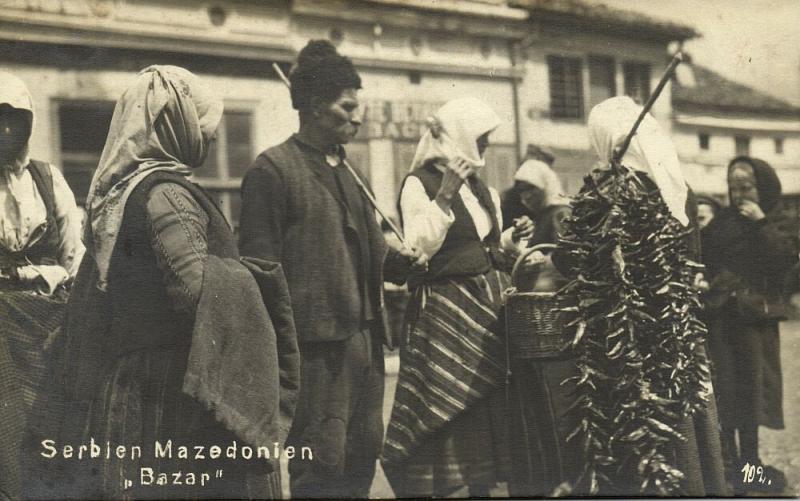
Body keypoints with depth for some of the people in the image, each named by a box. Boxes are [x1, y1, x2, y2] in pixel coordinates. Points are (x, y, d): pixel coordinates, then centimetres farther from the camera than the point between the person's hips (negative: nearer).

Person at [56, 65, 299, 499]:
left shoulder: (115, 191, 12)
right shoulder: (164, 194, -15)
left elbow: (87, 299, 17)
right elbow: (196, 288, -27)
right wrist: (250, 277, -11)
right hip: (175, 394, -9)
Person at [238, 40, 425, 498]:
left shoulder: (345, 170, 18)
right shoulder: (273, 169, -7)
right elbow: (261, 267, -11)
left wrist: (403, 258, 5)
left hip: (364, 337, 8)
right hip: (318, 341, -8)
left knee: (361, 460, 13)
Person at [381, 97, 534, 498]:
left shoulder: (481, 189, 16)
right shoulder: (419, 184, -7)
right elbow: (419, 248, -16)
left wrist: (510, 240, 4)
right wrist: (444, 196, -20)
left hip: (488, 307, 7)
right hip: (445, 310, -7)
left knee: (486, 407, 9)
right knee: (440, 415, -6)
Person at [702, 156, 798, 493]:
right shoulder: (722, 221, 10)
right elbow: (702, 259, 7)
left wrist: (760, 224, -15)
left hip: (756, 317, -1)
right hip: (720, 316, 1)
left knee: (752, 387, 4)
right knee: (723, 388, -1)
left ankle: (749, 459, 16)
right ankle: (728, 458, 6)